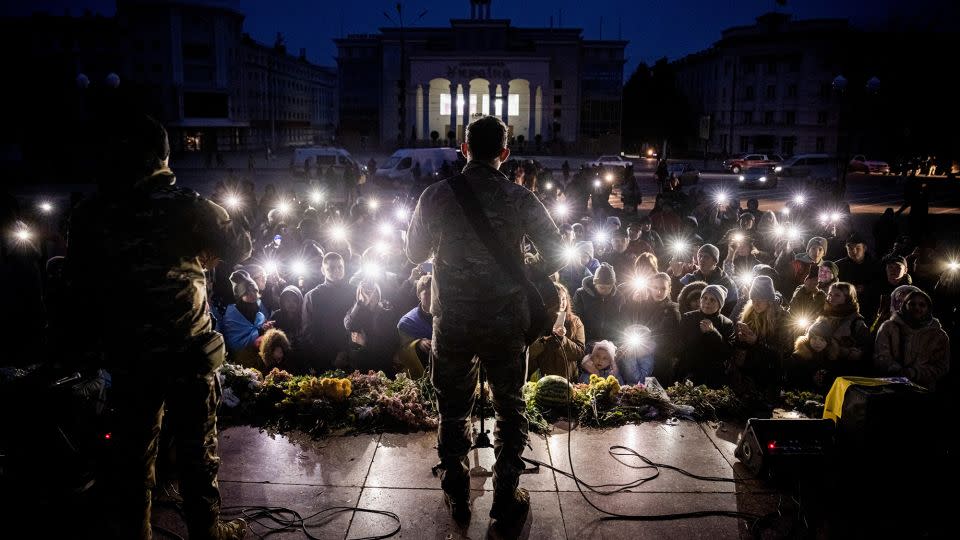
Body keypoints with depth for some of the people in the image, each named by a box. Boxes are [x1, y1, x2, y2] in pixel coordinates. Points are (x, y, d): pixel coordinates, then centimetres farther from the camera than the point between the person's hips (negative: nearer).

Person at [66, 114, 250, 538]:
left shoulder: (89, 215, -3)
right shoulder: (186, 207, -14)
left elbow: (80, 287, 4)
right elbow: (241, 247, -1)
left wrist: (96, 340, 15)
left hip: (127, 356, 3)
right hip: (187, 350, -3)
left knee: (131, 452, 16)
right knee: (197, 449, 11)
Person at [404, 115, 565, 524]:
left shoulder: (436, 196, -6)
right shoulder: (521, 199, -8)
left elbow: (415, 253, 5)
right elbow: (555, 255, -6)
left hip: (452, 321, 1)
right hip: (506, 320, 0)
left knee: (453, 410, 16)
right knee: (510, 409, 15)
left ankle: (457, 498, 27)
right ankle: (505, 498, 22)